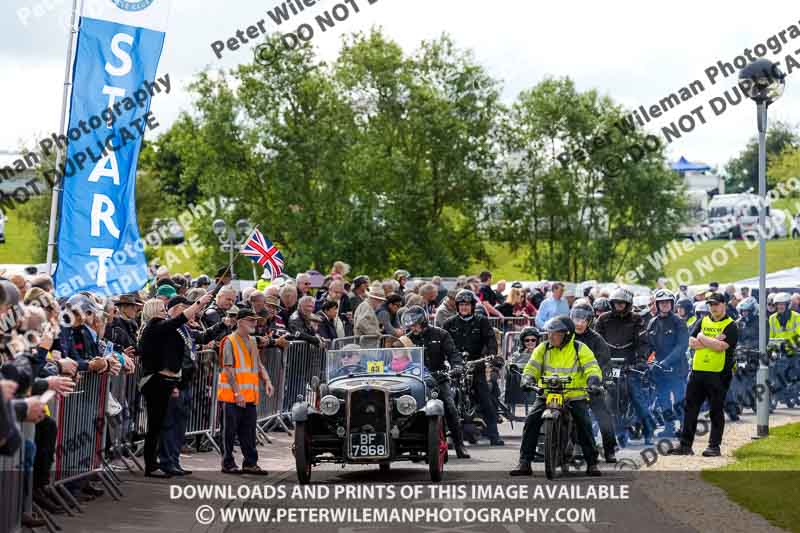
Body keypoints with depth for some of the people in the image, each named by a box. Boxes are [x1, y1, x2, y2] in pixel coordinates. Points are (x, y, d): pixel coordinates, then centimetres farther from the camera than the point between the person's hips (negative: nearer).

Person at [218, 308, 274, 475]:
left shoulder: (252, 342, 17)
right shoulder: (230, 342, -8)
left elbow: (258, 365, 22)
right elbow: (228, 369, -14)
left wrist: (267, 381, 3)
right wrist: (237, 392, -19)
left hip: (250, 395, 7)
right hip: (233, 396, -7)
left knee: (249, 431, 9)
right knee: (230, 431, 0)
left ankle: (250, 463, 14)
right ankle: (228, 464, 6)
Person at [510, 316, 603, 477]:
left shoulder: (580, 349, -1)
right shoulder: (543, 348, 6)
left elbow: (592, 368, -7)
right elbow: (532, 367, 4)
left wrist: (594, 382, -28)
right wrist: (528, 379, -18)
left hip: (575, 396, -2)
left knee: (584, 423, -22)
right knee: (531, 420, -18)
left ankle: (592, 462, -8)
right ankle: (524, 462, -13)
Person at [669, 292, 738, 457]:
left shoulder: (730, 326, -2)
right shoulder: (702, 322, 14)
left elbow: (721, 346, -16)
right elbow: (692, 342, 1)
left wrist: (702, 338, -6)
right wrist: (713, 341, -10)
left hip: (719, 374, -5)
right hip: (698, 371, 5)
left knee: (716, 411, 1)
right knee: (691, 409, 5)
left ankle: (714, 446, 6)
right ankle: (685, 445, 10)